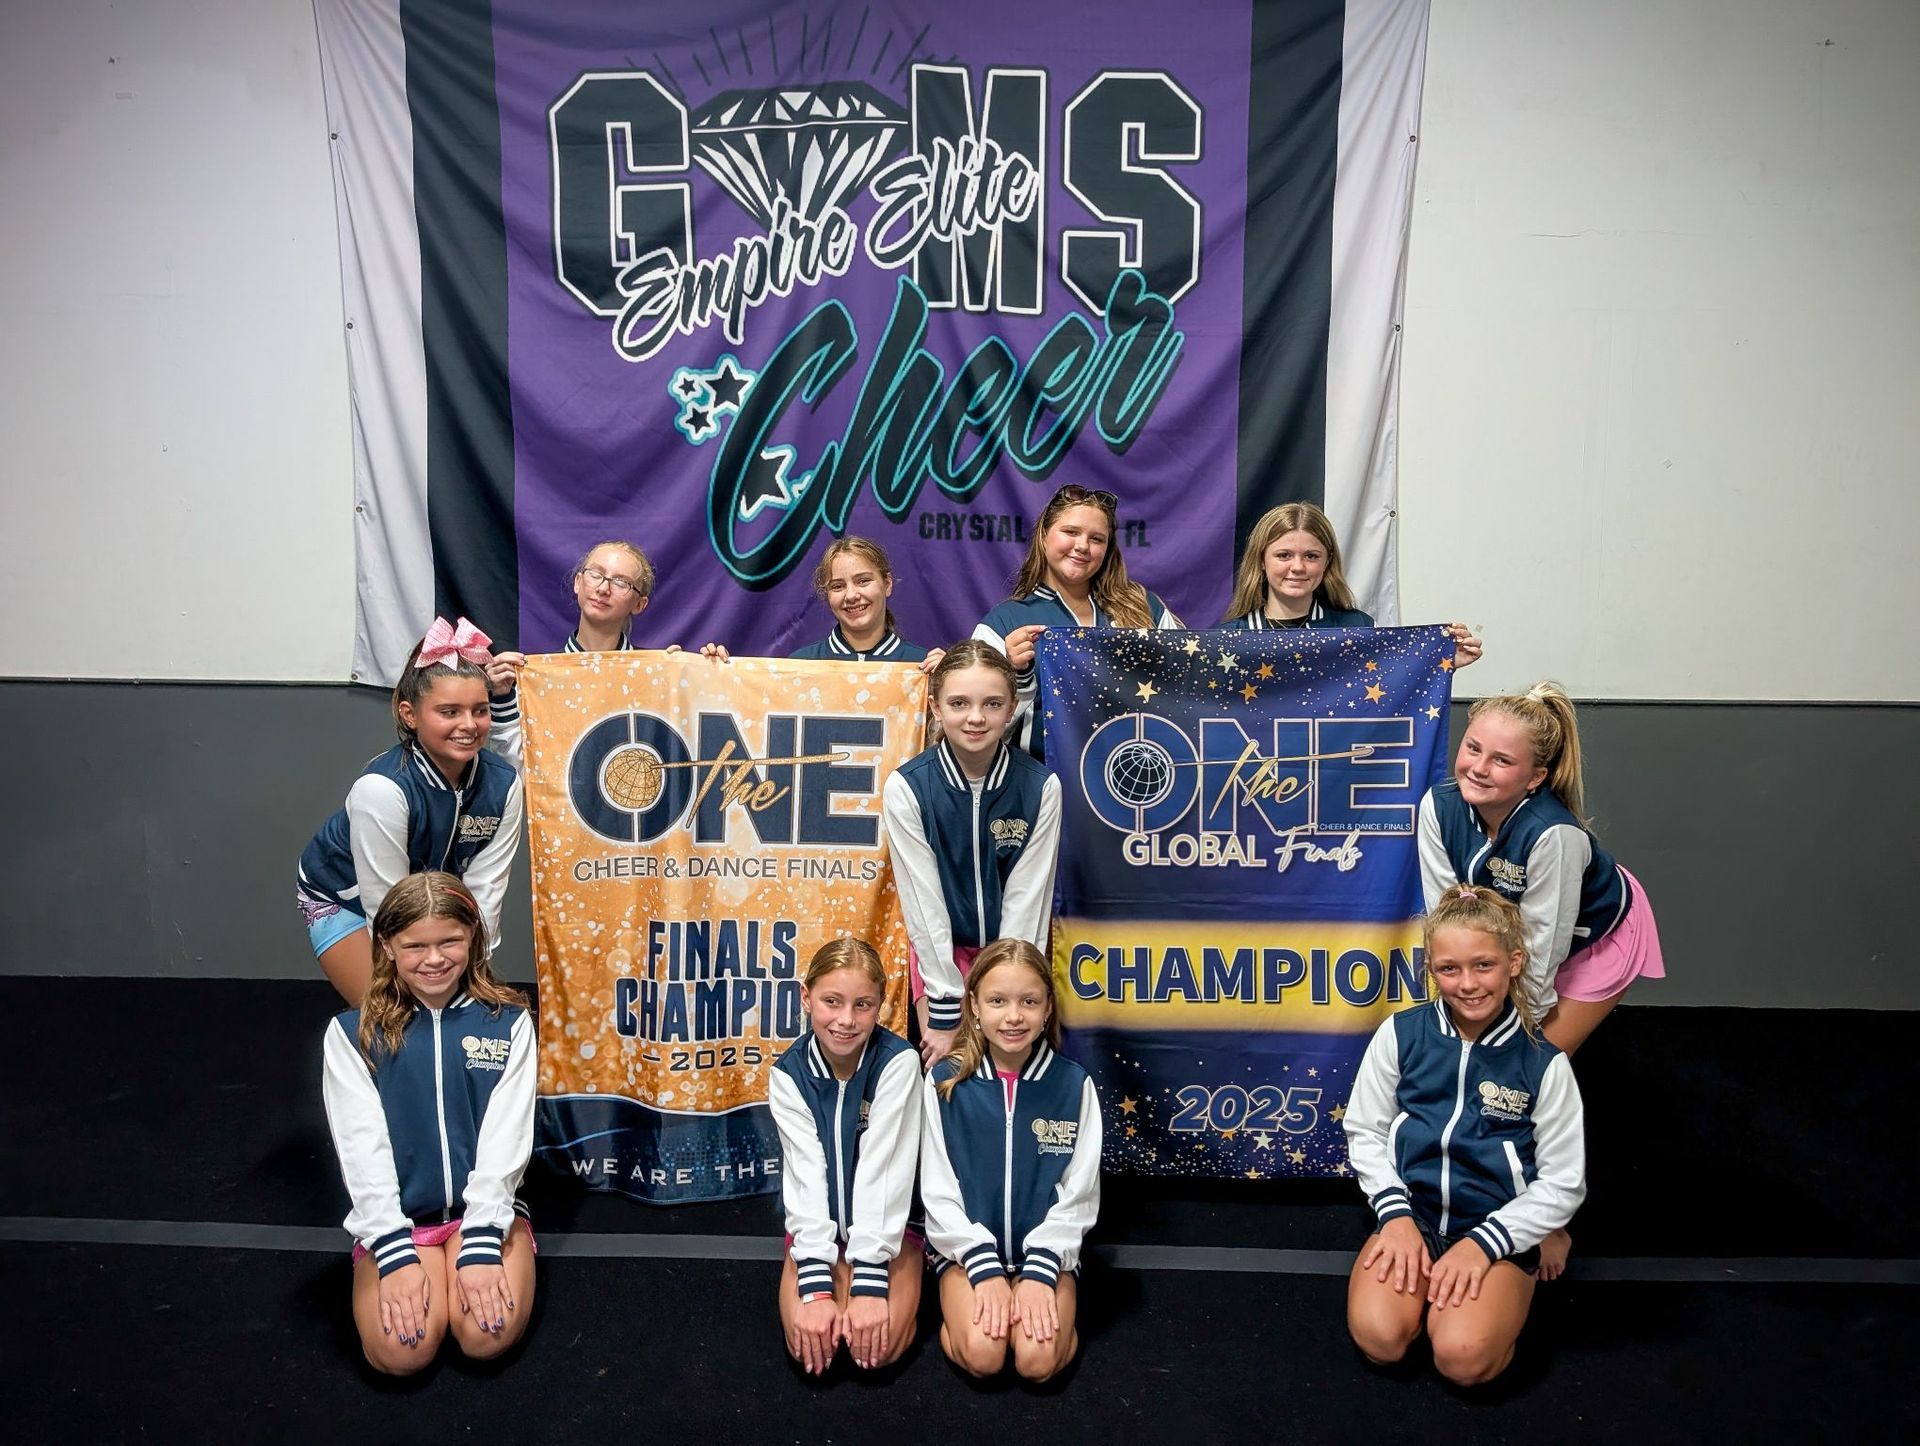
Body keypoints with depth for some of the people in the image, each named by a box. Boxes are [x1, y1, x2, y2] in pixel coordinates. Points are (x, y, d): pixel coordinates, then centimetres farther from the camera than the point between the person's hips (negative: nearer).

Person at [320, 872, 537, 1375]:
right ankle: (403, 1262, 7)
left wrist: (481, 1243, -17)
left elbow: (506, 1137, -6)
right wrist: (394, 1253, -16)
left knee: (489, 1335, -25)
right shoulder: (352, 1033, 2)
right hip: (395, 1216, 1)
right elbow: (361, 1146, -6)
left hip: (487, 1206, 0)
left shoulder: (508, 1023, 1)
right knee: (402, 1350, -24)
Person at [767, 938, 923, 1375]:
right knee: (809, 1345, -20)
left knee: (877, 1347, -21)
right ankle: (828, 1277, 11)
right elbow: (806, 1175, -18)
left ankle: (893, 1289, 10)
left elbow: (884, 1168, -22)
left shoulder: (898, 1062, -19)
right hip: (819, 1226, 2)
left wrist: (870, 1281, -26)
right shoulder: (789, 1073, -11)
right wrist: (816, 1285, -26)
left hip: (887, 1225, -1)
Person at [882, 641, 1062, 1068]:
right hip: (940, 950, -1)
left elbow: (1026, 899, -12)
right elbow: (923, 901, -16)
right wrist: (946, 1012, -16)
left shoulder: (1041, 786, -15)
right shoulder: (906, 787, -18)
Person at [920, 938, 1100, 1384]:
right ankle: (960, 1309, 8)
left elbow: (1079, 1193, -5)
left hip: (1047, 1246, 0)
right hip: (967, 1245, 0)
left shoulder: (1073, 1083, -8)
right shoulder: (946, 1082, -10)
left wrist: (1040, 1270, -14)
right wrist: (985, 1268, -14)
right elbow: (939, 1191, -6)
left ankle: (1056, 1311, 9)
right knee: (982, 1356, -21)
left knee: (1038, 1359, -20)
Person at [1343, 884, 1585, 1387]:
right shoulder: (1400, 1035, -6)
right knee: (1379, 1338, -22)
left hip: (1499, 1231, -1)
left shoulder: (1544, 1064, -10)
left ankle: (1496, 1296, 7)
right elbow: (1365, 1132, 4)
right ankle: (1424, 1282, 9)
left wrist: (1483, 1243, -12)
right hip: (1411, 1212, 2)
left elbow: (1563, 1183, -4)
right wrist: (1395, 1214, -9)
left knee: (1463, 1357, -25)